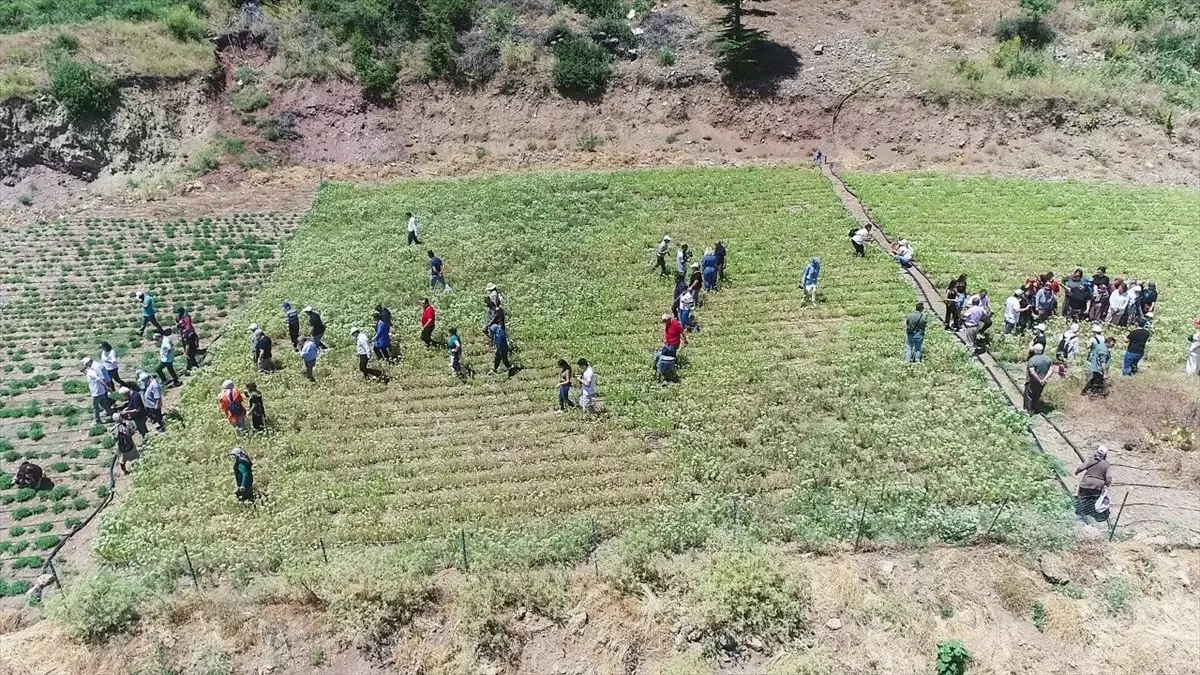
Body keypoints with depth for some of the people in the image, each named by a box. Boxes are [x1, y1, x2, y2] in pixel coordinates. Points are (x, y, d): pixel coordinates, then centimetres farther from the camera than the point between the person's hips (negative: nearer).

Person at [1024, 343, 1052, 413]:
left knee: (1029, 395, 13)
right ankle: (1034, 409, 34)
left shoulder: (1032, 360, -22)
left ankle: (1029, 410, 19)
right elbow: (1050, 370, -6)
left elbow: (1032, 372, -28)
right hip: (1042, 382, 5)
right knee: (1037, 396, 23)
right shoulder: (1047, 358, -4)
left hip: (1032, 382, -5)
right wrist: (1044, 379, -13)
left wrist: (1039, 380, -19)